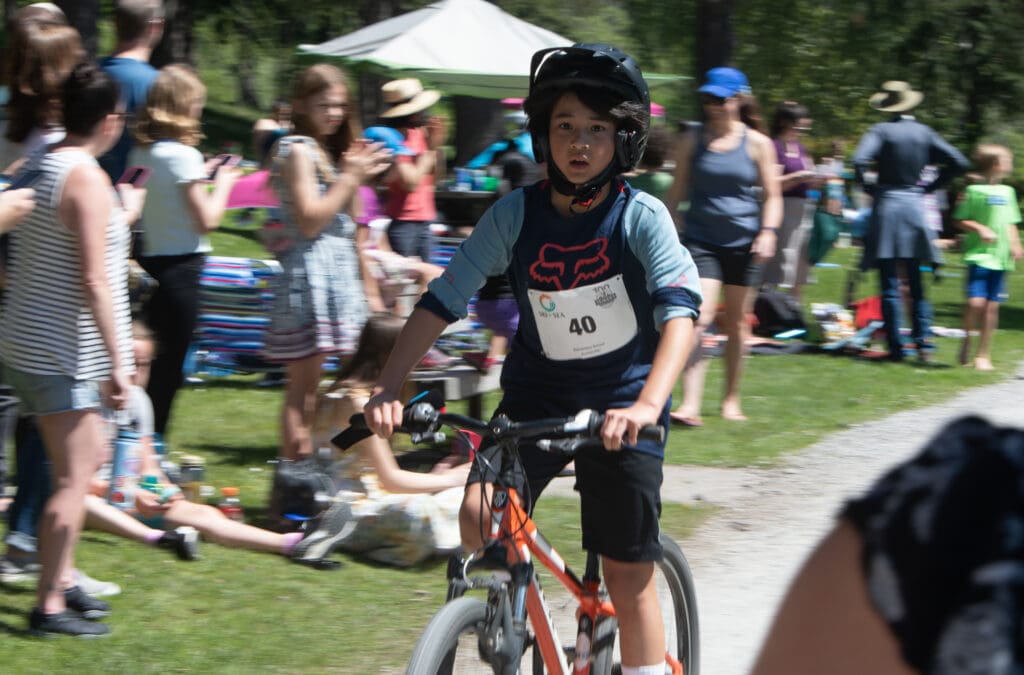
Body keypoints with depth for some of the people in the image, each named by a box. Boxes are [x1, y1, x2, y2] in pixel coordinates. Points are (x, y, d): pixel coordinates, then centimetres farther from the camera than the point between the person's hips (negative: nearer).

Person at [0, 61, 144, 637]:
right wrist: (117, 363, -19)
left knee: (87, 456, 22)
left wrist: (122, 216, 30)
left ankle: (63, 579, 28)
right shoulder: (88, 179, -18)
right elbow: (94, 281, -21)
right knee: (74, 476, -5)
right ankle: (50, 605, -2)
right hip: (63, 352, -10)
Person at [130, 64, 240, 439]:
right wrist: (222, 184, 1)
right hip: (181, 266, -7)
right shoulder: (183, 155, -15)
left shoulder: (141, 153, 7)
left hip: (150, 263, 7)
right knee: (170, 364, 0)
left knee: (161, 361, 14)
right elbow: (207, 220, -14)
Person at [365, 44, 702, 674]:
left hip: (621, 398, -2)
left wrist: (647, 404, -43)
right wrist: (388, 390, -21)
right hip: (537, 391, 2)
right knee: (480, 514, -21)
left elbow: (680, 308, -27)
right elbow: (442, 301, -9)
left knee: (630, 576, -1)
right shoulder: (515, 214, -8)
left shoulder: (641, 216, -15)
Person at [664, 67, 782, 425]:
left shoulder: (757, 144, 3)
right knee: (698, 319, -15)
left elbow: (771, 194, 5)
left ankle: (731, 399, 25)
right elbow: (677, 191, 12)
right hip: (701, 240, 0)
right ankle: (690, 404, -20)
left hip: (743, 243, 1)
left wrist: (768, 231, -9)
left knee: (737, 324, 10)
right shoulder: (692, 140, 6)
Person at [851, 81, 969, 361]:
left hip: (886, 205, -4)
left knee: (890, 284, -1)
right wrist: (930, 187, 10)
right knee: (915, 280, 14)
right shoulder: (924, 133, 5)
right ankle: (922, 339, 8)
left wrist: (868, 187, -7)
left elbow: (859, 161, -23)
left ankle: (895, 346, -2)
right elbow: (958, 163, 5)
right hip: (914, 205, 4)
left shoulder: (881, 131, -8)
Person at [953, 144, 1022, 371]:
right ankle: (966, 340, 9)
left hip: (1000, 258, 5)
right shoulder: (975, 191, -5)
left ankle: (983, 354, 12)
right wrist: (981, 229, -15)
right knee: (976, 302, -16)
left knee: (992, 306, 4)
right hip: (979, 255, -5)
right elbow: (960, 220, -3)